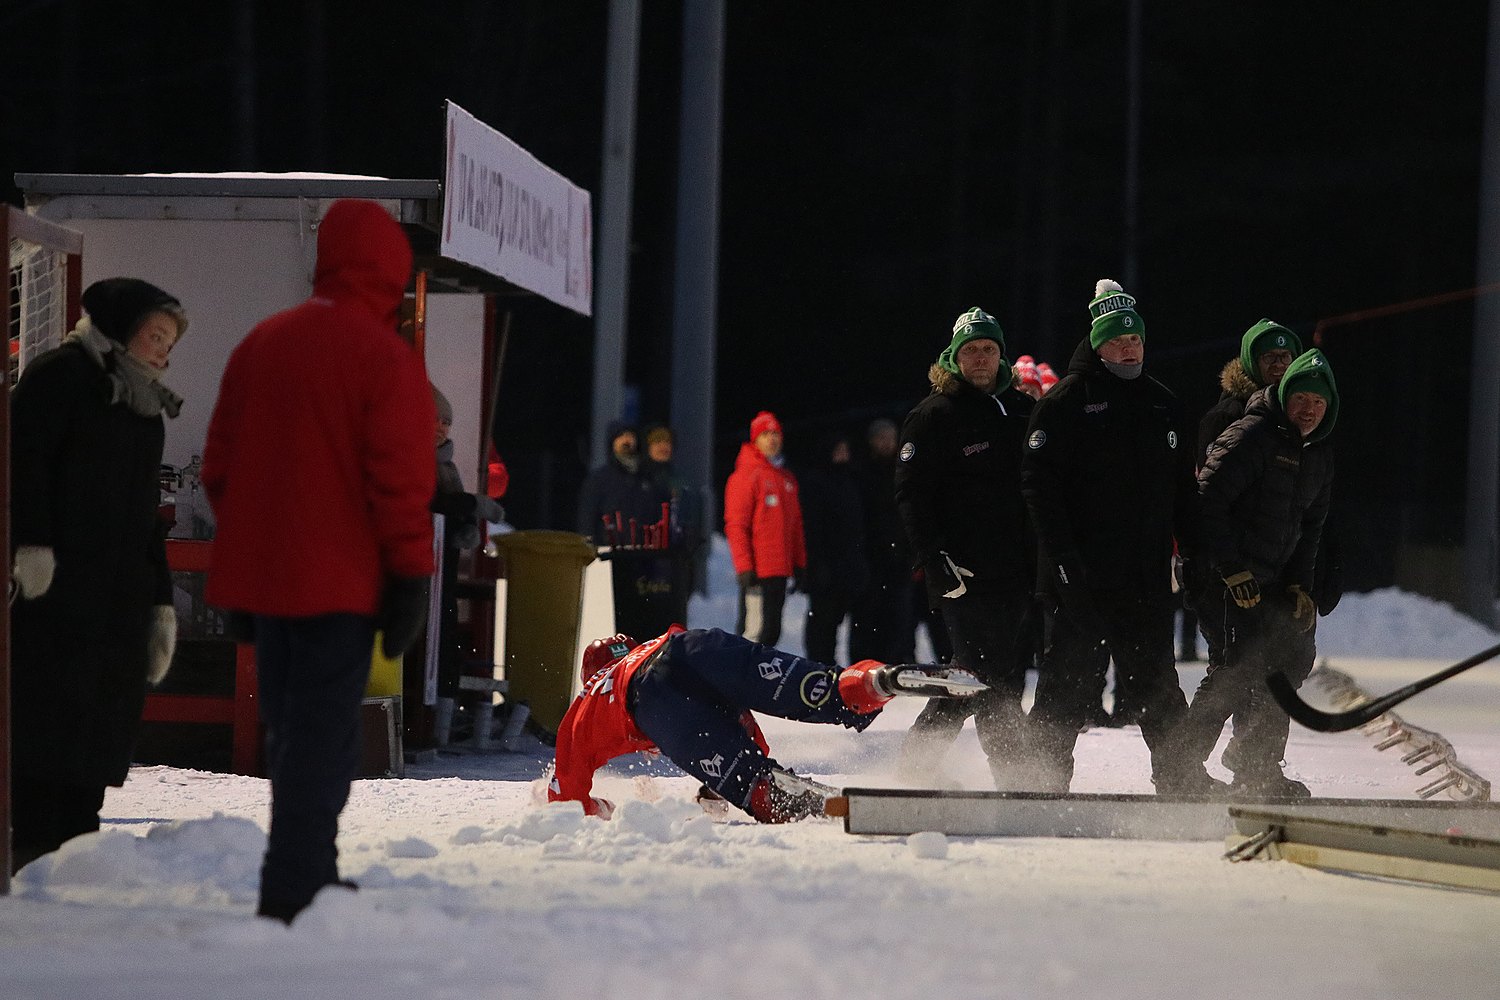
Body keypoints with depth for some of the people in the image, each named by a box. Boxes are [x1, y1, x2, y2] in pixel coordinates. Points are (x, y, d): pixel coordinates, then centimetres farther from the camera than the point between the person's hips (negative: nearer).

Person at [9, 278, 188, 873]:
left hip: (120, 599, 8)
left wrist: (161, 601, 23)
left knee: (103, 728, 2)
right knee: (47, 711, -11)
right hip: (53, 588, -8)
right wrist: (32, 545, -23)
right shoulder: (60, 377, 0)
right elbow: (24, 460, -12)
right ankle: (35, 847, -11)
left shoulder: (146, 410, 25)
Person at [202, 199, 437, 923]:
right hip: (339, 581, -7)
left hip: (263, 572, 7)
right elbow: (400, 478, -16)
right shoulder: (386, 356, -12)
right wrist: (410, 577, -11)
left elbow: (219, 464, 13)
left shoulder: (261, 344, 9)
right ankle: (295, 888, -10)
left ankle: (306, 874, 26)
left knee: (288, 727, 17)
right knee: (324, 732, -5)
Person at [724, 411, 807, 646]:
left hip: (781, 569, 8)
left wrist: (800, 563, 17)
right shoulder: (745, 476, -5)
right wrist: (744, 566, -17)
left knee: (772, 633, 8)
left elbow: (796, 526, 23)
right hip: (757, 571, -8)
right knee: (756, 631, -13)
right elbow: (735, 525, -10)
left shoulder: (787, 478, 18)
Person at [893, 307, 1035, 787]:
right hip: (964, 575, -7)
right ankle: (1015, 777, -6)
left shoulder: (1021, 408, 15)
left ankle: (918, 756, 23)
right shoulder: (933, 416, -3)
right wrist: (936, 559, -17)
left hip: (1017, 568, 7)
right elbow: (912, 495, -7)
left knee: (974, 677, 11)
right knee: (998, 681, -10)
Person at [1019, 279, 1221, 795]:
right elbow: (1039, 479, -9)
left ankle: (1180, 773, 15)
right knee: (1073, 672, -4)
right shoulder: (1067, 400, -3)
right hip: (1084, 569, -5)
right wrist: (1062, 554, -17)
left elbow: (1182, 486, 21)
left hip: (1147, 572, 5)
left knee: (1154, 674, 10)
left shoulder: (1161, 403, 15)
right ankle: (1046, 774, 3)